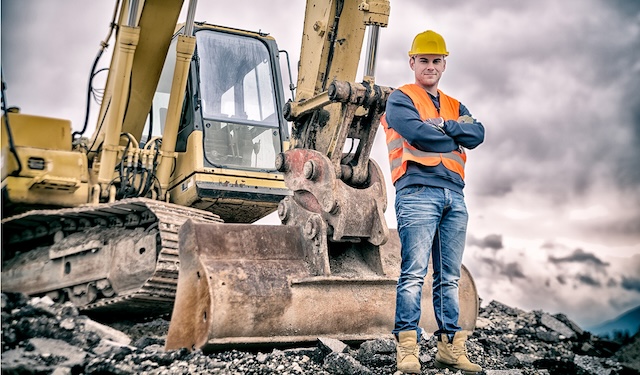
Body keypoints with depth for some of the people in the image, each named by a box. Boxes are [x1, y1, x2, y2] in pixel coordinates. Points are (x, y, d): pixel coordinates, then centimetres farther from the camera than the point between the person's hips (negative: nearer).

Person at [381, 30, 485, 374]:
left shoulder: (454, 107, 25)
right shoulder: (400, 99, 7)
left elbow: (477, 134, 6)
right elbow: (420, 134, -11)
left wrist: (442, 125, -6)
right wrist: (456, 139, 4)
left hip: (454, 195, 6)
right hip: (417, 191, -6)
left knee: (449, 277, 7)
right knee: (414, 272, -11)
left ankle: (450, 347, 12)